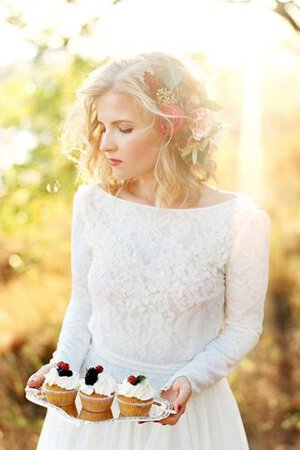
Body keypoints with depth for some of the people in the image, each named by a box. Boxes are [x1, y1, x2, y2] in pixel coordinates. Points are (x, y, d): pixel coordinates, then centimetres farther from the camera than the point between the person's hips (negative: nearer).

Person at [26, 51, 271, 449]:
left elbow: (243, 326, -6)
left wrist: (190, 379, -18)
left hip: (187, 406, -2)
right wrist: (63, 364, -9)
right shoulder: (92, 203, -8)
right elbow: (82, 302, 4)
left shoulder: (240, 221, -16)